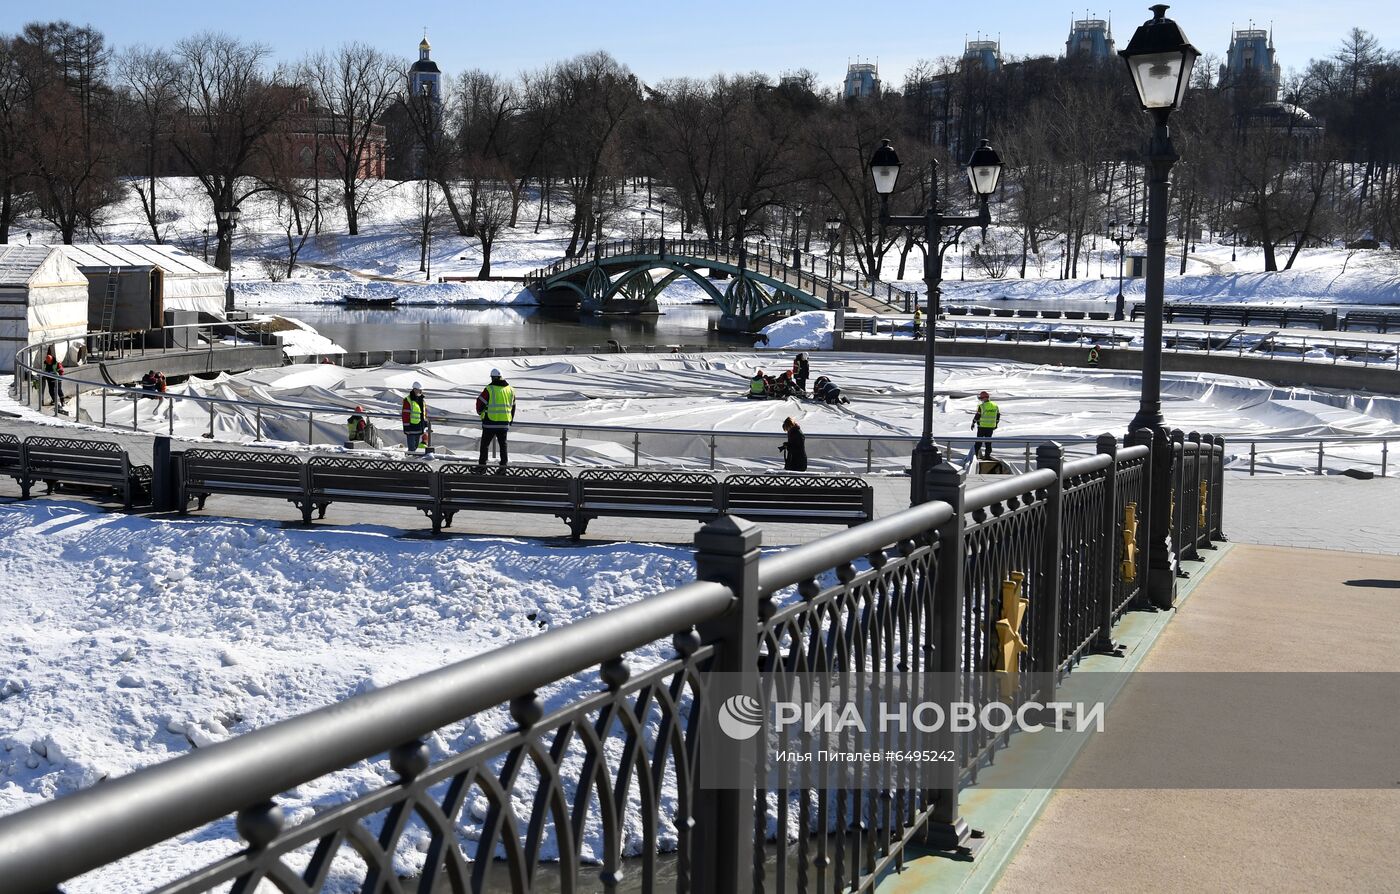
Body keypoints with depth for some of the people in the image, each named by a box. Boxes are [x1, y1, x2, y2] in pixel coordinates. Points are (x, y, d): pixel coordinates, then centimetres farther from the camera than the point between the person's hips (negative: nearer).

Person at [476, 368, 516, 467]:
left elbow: (480, 402, -6)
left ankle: (482, 464, 9)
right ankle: (503, 465, 12)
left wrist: (480, 412, 16)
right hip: (504, 423, 4)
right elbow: (513, 407, 16)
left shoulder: (489, 389, -10)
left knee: (485, 444, 7)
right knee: (503, 444, 14)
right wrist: (511, 420, 26)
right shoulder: (510, 390, 7)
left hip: (490, 423, -4)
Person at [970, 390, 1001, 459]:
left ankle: (975, 453, 7)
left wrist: (973, 423, 4)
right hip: (991, 427, 4)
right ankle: (987, 455, 9)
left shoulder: (981, 406, -12)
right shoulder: (995, 406, 6)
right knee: (988, 441, 11)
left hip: (982, 426, -4)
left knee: (979, 441, 5)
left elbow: (977, 416, -9)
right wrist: (996, 424, 24)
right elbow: (998, 416, 13)